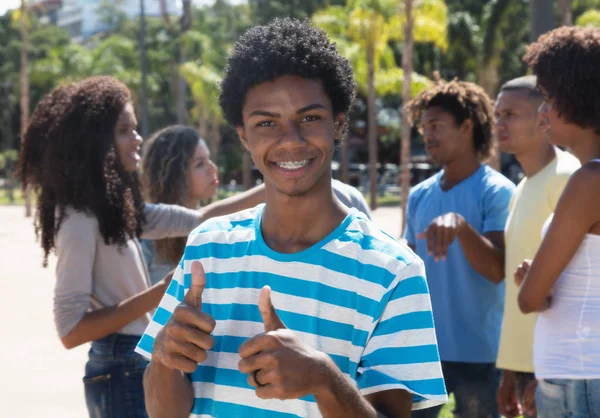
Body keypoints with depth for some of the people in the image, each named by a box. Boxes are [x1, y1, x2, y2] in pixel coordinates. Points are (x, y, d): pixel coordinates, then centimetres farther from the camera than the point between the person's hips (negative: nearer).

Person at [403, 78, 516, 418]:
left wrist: (460, 225, -32)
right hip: (422, 350, 6)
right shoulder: (420, 195, 10)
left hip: (478, 354, -5)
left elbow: (497, 270, -16)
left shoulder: (497, 191, -7)